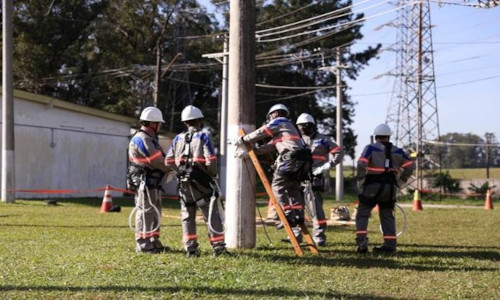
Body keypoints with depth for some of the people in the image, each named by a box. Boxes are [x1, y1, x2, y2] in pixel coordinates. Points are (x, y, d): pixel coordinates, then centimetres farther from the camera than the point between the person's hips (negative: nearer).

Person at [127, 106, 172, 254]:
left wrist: (171, 166, 1)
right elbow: (157, 160, -19)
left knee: (155, 212, 14)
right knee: (145, 212, -7)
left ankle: (154, 242, 22)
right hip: (145, 182, -11)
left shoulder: (150, 139, 19)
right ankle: (142, 244, -4)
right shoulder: (142, 139, -15)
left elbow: (159, 158, 15)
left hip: (153, 183, 11)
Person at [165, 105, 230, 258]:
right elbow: (211, 160, -15)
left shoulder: (177, 139, 7)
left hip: (184, 182, 4)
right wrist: (213, 174, 3)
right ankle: (218, 247, -3)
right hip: (201, 182, -4)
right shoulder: (203, 137, -7)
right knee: (212, 215, -1)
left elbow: (169, 161, 5)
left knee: (187, 216, 10)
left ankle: (190, 248, 9)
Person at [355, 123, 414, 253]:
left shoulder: (370, 148, -3)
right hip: (390, 187, 4)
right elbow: (409, 166, 8)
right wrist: (399, 182, 11)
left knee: (362, 213, 5)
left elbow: (361, 165, -14)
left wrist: (360, 183, -5)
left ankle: (361, 242, -7)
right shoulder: (397, 151, 10)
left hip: (372, 186, -4)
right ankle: (390, 244, 10)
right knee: (387, 215, 13)